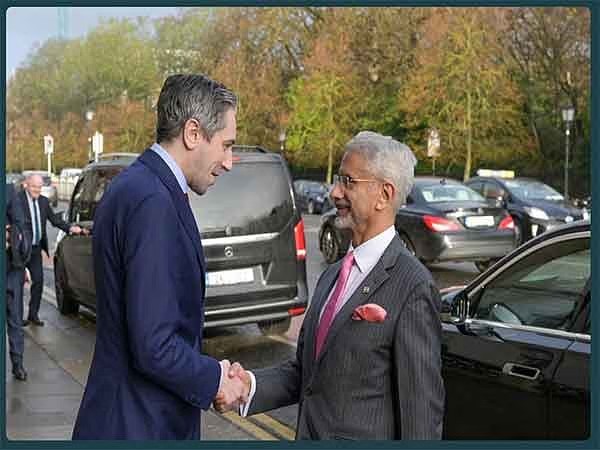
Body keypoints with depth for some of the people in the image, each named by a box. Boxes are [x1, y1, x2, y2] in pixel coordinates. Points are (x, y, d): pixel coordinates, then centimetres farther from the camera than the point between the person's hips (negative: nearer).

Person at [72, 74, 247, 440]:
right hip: (139, 425, -9)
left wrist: (209, 371, 8)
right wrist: (214, 380, -11)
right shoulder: (153, 202, -24)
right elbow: (153, 348, -27)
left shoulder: (134, 186, 8)